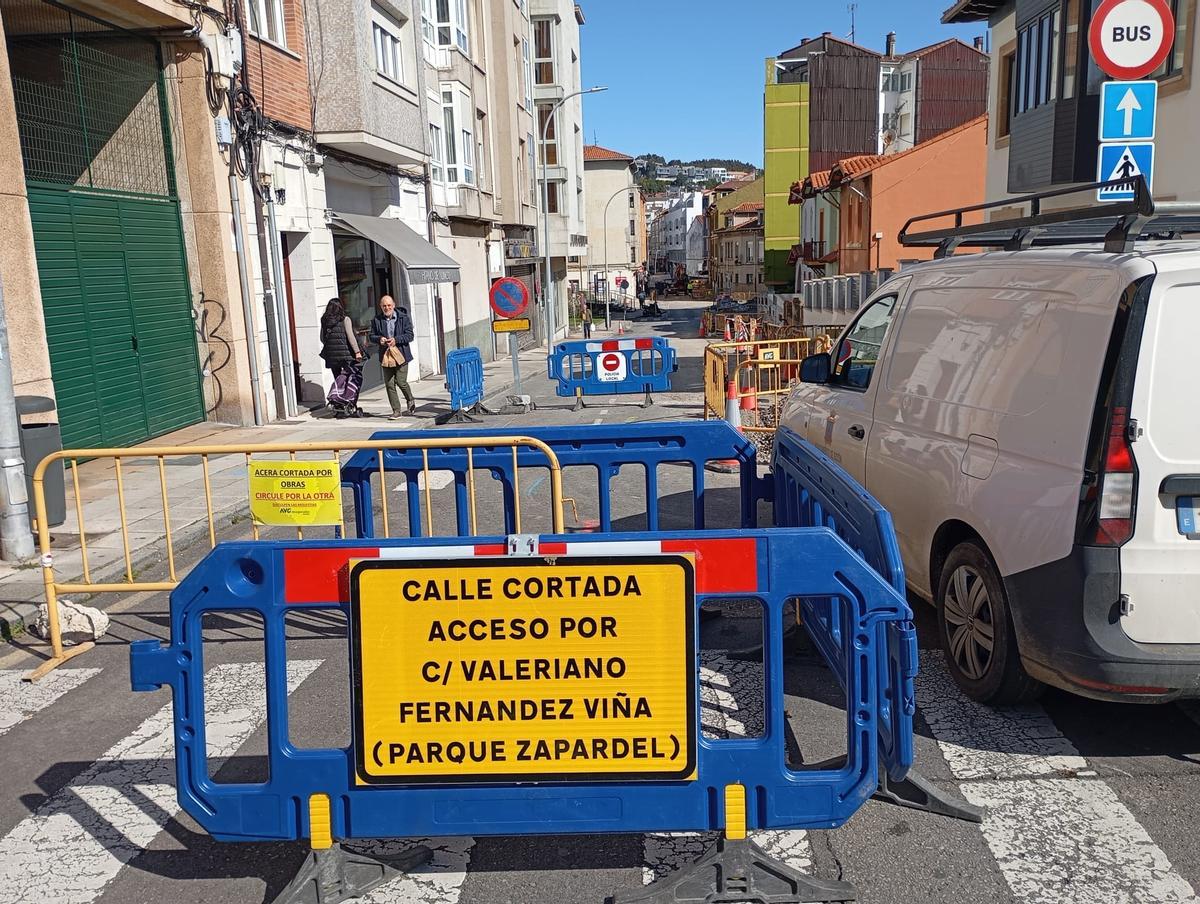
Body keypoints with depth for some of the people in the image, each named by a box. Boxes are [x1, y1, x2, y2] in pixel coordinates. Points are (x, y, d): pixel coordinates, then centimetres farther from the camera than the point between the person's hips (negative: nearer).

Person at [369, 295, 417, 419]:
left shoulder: (403, 318, -3)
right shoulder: (376, 320, 5)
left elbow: (409, 335, -6)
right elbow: (372, 336, 11)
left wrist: (396, 340, -18)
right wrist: (379, 339, -11)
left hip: (401, 355, -3)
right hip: (385, 356, 3)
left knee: (401, 382, -4)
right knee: (389, 384, 2)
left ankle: (411, 401, 27)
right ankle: (396, 411, 11)